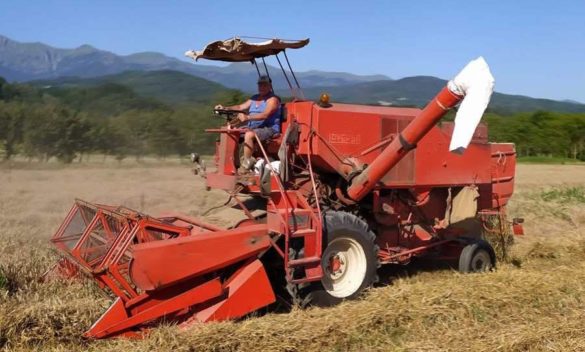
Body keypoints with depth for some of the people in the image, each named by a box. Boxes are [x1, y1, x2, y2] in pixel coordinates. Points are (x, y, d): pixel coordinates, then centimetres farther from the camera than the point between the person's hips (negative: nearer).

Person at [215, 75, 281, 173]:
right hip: (252, 128, 9)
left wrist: (247, 117, -35)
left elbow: (265, 115, -22)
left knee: (249, 134, -35)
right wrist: (225, 108, 1)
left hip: (269, 129, -8)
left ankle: (247, 162, -25)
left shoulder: (273, 99, -6)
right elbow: (240, 107, 18)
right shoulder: (254, 98, 20)